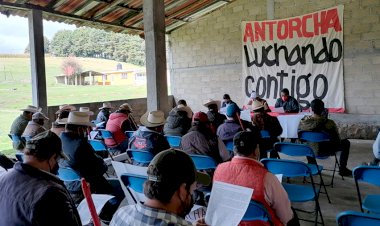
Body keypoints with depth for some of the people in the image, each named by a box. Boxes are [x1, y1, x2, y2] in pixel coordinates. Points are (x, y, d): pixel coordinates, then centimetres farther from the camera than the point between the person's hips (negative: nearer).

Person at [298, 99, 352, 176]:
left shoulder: (303, 122, -15)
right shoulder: (330, 123, -22)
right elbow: (338, 140, -11)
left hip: (310, 151, 3)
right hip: (325, 152, -3)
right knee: (346, 142, 19)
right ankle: (342, 169, 26)